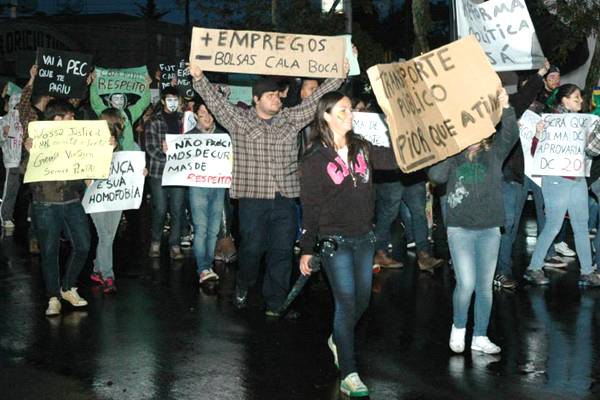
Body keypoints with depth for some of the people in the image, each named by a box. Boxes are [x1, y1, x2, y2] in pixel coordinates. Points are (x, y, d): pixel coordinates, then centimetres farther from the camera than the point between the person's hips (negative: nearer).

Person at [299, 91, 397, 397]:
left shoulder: (361, 148, 7)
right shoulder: (314, 159, -8)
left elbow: (394, 158, -2)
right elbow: (309, 207, -6)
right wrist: (306, 250, -6)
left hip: (364, 237, 5)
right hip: (335, 241, -5)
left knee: (362, 301, 15)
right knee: (347, 304, -5)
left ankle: (338, 340, 43)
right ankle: (349, 376, 3)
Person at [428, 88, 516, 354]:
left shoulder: (494, 153, 4)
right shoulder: (452, 156, 1)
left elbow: (510, 135, -12)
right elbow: (435, 175, -15)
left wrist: (506, 108, -27)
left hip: (490, 229, 2)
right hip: (460, 229, -2)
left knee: (485, 285, 8)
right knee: (466, 284, -10)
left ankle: (480, 337, 21)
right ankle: (458, 327, 16)